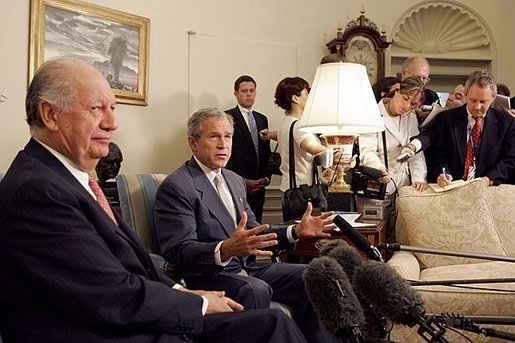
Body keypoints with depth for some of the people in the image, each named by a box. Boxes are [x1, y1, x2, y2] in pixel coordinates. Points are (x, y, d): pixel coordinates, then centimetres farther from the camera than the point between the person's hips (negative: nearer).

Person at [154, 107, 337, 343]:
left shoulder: (235, 180, 17)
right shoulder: (175, 187, -11)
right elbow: (178, 251, -19)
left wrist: (296, 231, 3)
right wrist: (225, 249, -37)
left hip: (244, 269, 8)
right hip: (206, 275, -8)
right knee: (256, 289, -34)